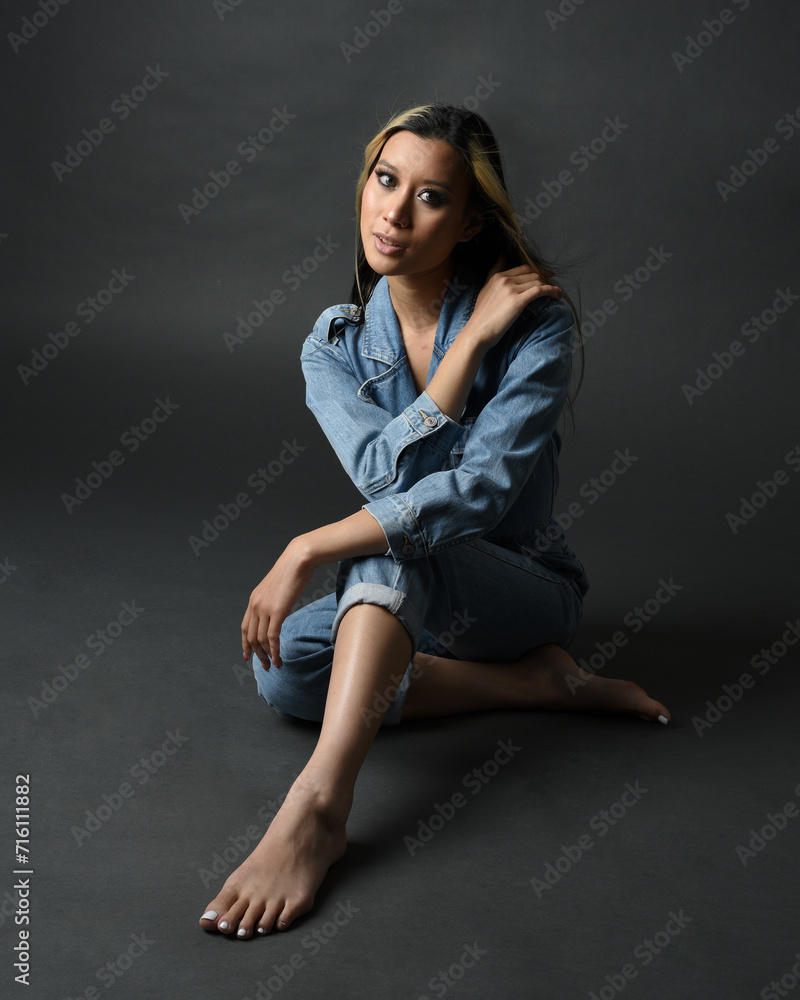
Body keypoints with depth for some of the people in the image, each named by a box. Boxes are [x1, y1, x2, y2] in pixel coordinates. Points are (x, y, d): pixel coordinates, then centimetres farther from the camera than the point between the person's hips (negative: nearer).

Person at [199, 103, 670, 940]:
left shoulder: (537, 324, -17)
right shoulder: (335, 344, -4)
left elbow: (477, 490, -29)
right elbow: (383, 473, -21)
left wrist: (305, 551, -31)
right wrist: (471, 340, -24)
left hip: (523, 590, -4)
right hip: (403, 600, 5)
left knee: (390, 545, -34)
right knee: (282, 666, -25)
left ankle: (319, 803, -45)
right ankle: (538, 684, -17)